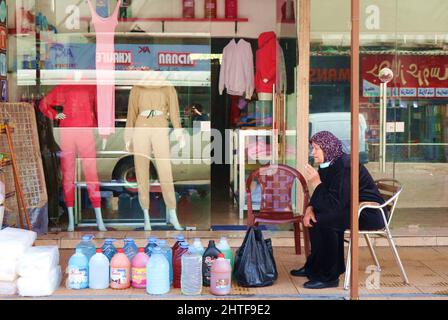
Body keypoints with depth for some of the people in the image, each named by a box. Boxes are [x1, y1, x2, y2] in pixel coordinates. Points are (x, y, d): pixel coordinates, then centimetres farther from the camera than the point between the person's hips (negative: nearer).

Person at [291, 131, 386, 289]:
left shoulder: (344, 166, -23)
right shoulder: (328, 165, 6)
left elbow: (335, 203, -27)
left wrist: (316, 183, -24)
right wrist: (310, 209, -7)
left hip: (369, 214, -10)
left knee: (324, 221, -26)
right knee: (314, 216, 11)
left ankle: (329, 277, -16)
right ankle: (314, 267, 20)